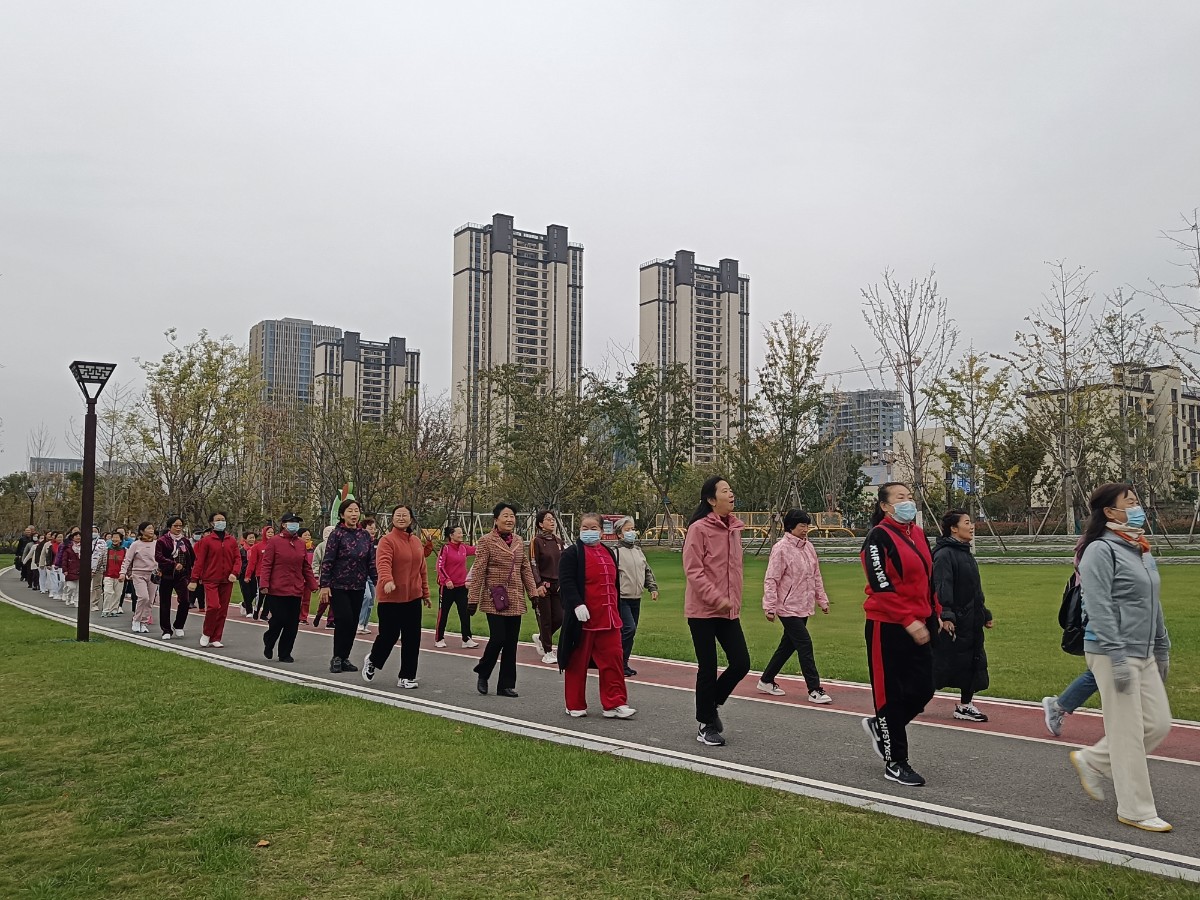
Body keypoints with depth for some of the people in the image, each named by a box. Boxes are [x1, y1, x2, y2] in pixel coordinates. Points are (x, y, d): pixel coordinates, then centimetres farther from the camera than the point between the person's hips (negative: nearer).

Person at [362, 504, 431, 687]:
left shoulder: (417, 542, 11)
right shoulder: (387, 540, -9)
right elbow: (383, 563, -25)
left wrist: (425, 593, 20)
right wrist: (387, 580, -43)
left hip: (413, 597, 6)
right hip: (391, 598, -6)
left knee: (412, 638, 5)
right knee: (389, 635, 2)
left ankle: (407, 677, 16)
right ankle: (372, 661, 33)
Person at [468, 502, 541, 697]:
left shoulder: (519, 541, 10)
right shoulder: (486, 541, -7)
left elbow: (526, 569, 14)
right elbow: (478, 571, -9)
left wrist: (534, 592, 8)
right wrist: (474, 599, -10)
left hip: (515, 600, 6)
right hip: (495, 599, -6)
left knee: (511, 643, 7)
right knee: (498, 639, -10)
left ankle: (506, 685, 15)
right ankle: (482, 673, 16)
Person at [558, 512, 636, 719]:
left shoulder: (608, 553, 17)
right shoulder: (572, 553, -5)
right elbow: (566, 582, -15)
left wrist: (616, 611, 22)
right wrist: (577, 604, -27)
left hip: (608, 618, 6)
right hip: (583, 619, -6)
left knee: (613, 659, 2)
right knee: (578, 662, 4)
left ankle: (614, 704, 7)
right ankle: (575, 706, 15)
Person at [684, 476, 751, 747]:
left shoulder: (734, 528, 9)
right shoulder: (699, 529, -12)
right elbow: (693, 571, -16)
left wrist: (735, 600, 14)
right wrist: (716, 598, -21)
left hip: (729, 611, 7)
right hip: (703, 610, -6)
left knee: (741, 663, 3)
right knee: (708, 668, 2)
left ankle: (712, 704, 27)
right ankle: (707, 725, 18)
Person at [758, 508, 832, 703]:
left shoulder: (808, 547, 9)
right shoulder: (781, 548, -14)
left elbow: (816, 576, 18)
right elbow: (771, 580, -15)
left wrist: (822, 600, 18)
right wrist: (769, 607, -18)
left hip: (804, 607, 8)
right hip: (788, 607, -8)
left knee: (788, 646, 15)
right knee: (805, 646, -8)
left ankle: (766, 681, 28)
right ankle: (814, 690, -1)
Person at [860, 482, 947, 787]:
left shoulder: (918, 534, 12)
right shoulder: (879, 537, -12)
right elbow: (881, 586, -19)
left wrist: (936, 614, 13)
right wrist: (908, 620, -21)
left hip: (917, 625, 8)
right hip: (888, 626, -8)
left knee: (923, 689, 8)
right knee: (893, 693, 2)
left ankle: (880, 725, 33)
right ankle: (895, 763, 15)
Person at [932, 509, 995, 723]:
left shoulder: (966, 553, 17)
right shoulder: (944, 554, -14)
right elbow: (942, 588, -22)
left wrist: (984, 614, 25)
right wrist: (945, 616, -30)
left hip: (971, 622, 9)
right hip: (952, 623, -9)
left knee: (972, 663, 10)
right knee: (940, 665, -3)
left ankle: (965, 706, 20)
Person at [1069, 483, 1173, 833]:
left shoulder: (1143, 552, 15)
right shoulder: (1101, 551, -12)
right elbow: (1100, 609, -19)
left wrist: (1162, 648, 22)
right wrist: (1118, 657, -22)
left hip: (1144, 654, 9)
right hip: (1112, 653, -9)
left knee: (1158, 723, 10)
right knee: (1128, 731, -2)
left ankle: (1092, 761, 26)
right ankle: (1135, 810, 10)